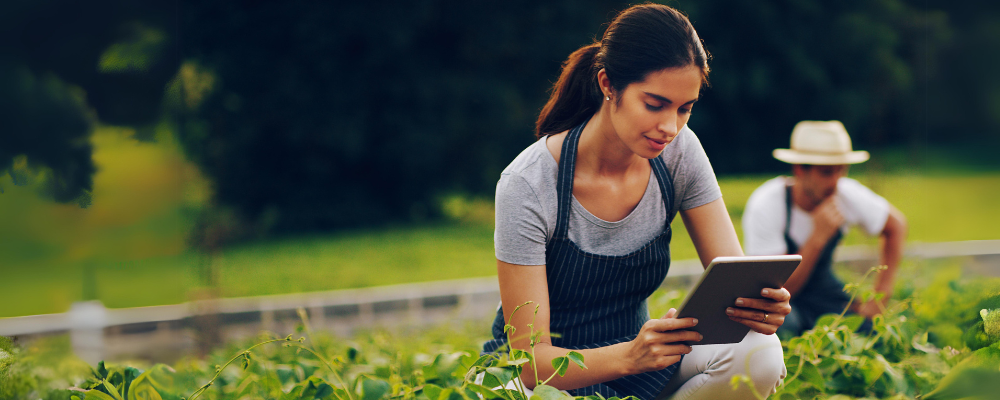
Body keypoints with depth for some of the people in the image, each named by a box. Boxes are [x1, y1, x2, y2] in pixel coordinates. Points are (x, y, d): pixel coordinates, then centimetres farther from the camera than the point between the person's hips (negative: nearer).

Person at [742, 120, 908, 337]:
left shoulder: (848, 194, -16)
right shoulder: (765, 207, -28)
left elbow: (895, 226, 5)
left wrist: (880, 297, -2)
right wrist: (817, 238, -39)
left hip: (822, 288, 5)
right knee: (782, 325, -39)